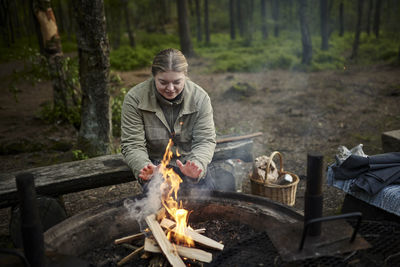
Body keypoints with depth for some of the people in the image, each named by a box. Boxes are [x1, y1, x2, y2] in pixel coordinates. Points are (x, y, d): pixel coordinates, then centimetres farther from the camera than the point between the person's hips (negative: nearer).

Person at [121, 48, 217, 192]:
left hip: (189, 163, 2)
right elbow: (132, 145, -14)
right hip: (155, 165, -1)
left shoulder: (200, 98, -10)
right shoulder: (134, 99, -15)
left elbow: (205, 141, -11)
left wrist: (197, 165, -33)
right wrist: (145, 167, -35)